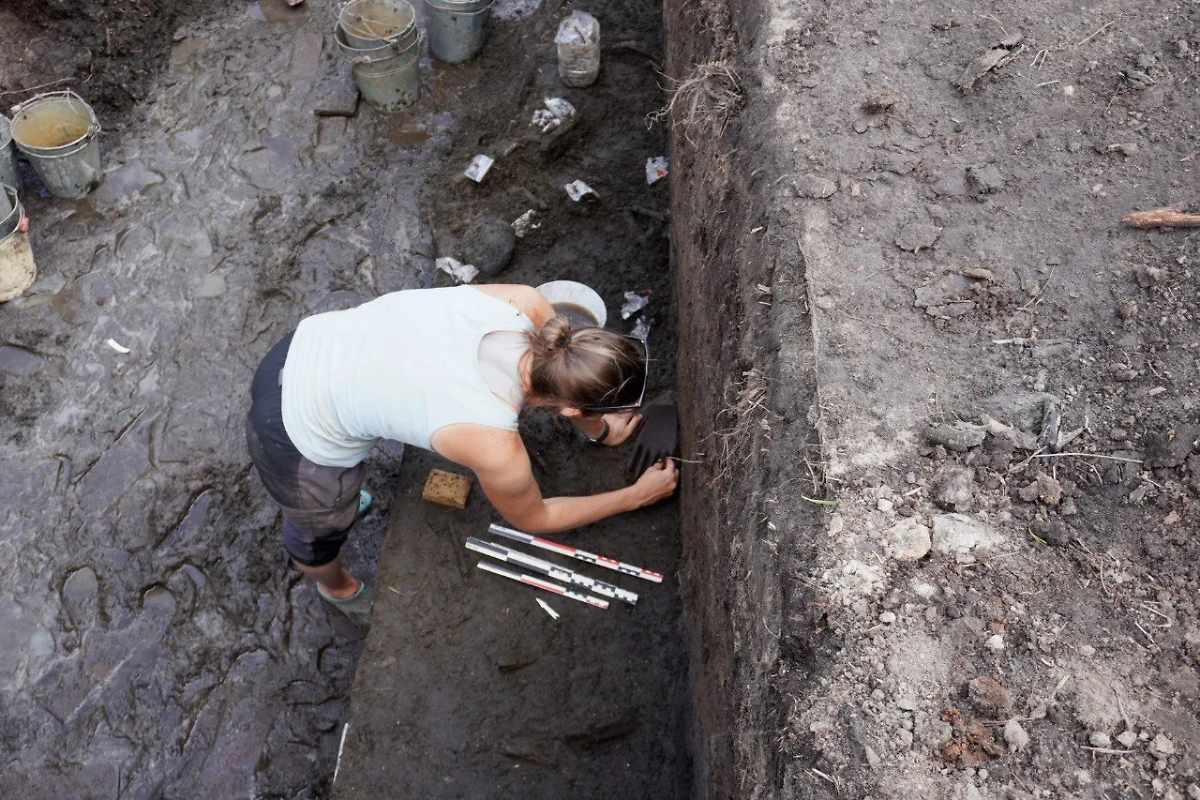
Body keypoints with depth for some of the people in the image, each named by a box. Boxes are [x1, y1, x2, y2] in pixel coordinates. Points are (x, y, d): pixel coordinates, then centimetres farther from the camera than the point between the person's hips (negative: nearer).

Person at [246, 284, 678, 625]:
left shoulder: (522, 302, -21)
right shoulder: (495, 449, -31)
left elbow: (564, 379, 4)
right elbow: (534, 519, -7)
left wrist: (599, 429, 17)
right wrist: (635, 496, 1)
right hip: (298, 436, -5)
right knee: (320, 530, 30)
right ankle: (340, 589, 62)